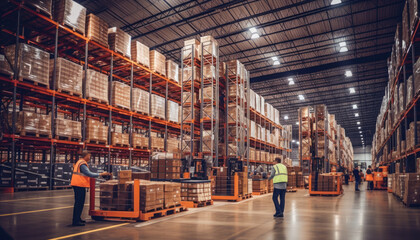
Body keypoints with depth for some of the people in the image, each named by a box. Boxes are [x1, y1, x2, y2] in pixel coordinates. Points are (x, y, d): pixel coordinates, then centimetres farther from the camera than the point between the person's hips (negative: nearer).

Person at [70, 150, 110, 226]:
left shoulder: (79, 162, 19)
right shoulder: (82, 164, -15)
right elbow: (89, 174, -22)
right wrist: (101, 174, -20)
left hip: (77, 185, 11)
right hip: (79, 185, -11)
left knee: (78, 203, 16)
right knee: (79, 203, -8)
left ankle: (77, 219, 23)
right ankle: (76, 221, -6)